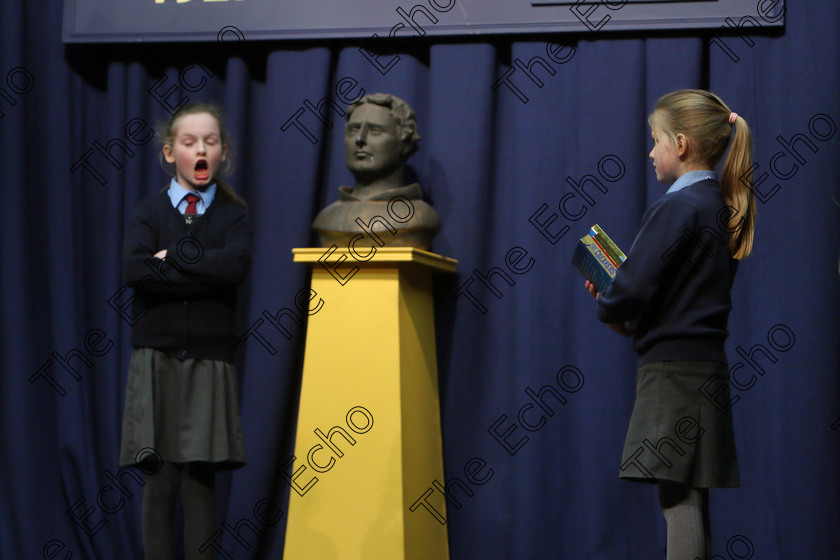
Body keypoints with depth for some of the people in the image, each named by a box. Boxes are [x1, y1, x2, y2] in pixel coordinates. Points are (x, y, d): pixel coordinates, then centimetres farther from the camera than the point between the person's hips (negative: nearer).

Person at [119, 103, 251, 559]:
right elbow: (135, 270, -9)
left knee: (200, 478, -4)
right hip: (155, 356, 0)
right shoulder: (148, 212, 10)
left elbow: (236, 266, -11)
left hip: (209, 358, 0)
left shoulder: (234, 215, 10)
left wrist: (173, 256, -6)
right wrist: (206, 276, -11)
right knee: (159, 481, -2)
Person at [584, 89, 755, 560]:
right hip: (708, 363, 9)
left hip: (673, 367, -9)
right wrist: (628, 314, 13)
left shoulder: (678, 207, -14)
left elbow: (634, 288, -19)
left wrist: (610, 311, 1)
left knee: (677, 496, -8)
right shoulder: (722, 206, 13)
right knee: (693, 497, 11)